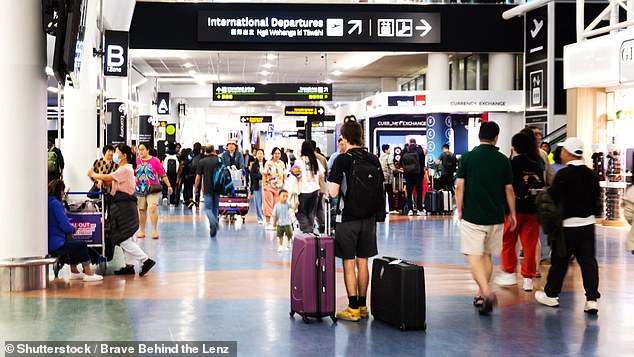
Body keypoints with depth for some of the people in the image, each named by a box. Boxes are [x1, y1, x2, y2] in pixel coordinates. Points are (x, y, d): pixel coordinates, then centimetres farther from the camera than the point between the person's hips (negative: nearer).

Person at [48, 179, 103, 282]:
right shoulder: (55, 203, -16)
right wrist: (73, 229, 2)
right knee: (82, 245, 6)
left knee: (73, 243, 30)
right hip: (55, 245, -9)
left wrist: (70, 228, 12)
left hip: (48, 243, 9)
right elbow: (65, 226, -19)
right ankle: (88, 274, 9)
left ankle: (74, 272, 34)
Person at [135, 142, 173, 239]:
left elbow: (163, 174, 2)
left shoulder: (155, 161, -2)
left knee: (152, 208, -14)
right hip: (140, 189, 3)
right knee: (141, 210, 9)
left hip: (153, 189, -3)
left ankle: (154, 231, -9)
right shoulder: (136, 161, 4)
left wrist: (169, 186, 1)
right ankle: (142, 231, 19)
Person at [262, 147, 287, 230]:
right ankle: (268, 223, 4)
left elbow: (284, 175, 13)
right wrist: (264, 185, -11)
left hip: (279, 187, 4)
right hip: (269, 187, -4)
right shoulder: (268, 163, -3)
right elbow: (264, 175, -5)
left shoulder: (282, 163, 9)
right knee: (268, 205, -1)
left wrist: (284, 185, 8)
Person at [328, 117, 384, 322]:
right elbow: (380, 189, 8)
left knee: (349, 264, 3)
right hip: (369, 218, 5)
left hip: (348, 218, -5)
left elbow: (333, 193, -14)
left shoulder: (342, 160, -13)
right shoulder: (374, 160, 2)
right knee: (363, 263, 14)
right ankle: (362, 306, 21)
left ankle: (353, 309, 5)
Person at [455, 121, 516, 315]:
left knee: (474, 256, -3)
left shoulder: (467, 157, -5)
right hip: (495, 217, 3)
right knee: (487, 256, 16)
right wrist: (512, 214, 15)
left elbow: (459, 186, -7)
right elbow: (509, 190, 5)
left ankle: (486, 293, -22)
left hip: (472, 217, -3)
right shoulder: (503, 160, 1)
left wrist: (459, 210, 4)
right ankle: (482, 295, 22)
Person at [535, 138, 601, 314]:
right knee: (588, 261, 4)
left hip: (568, 225, -5)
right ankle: (592, 299, 0)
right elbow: (597, 200, 11)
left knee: (559, 261, 8)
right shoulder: (592, 175, 4)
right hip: (588, 224, 5)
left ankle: (551, 294, 21)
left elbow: (553, 198, -17)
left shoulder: (564, 174, -15)